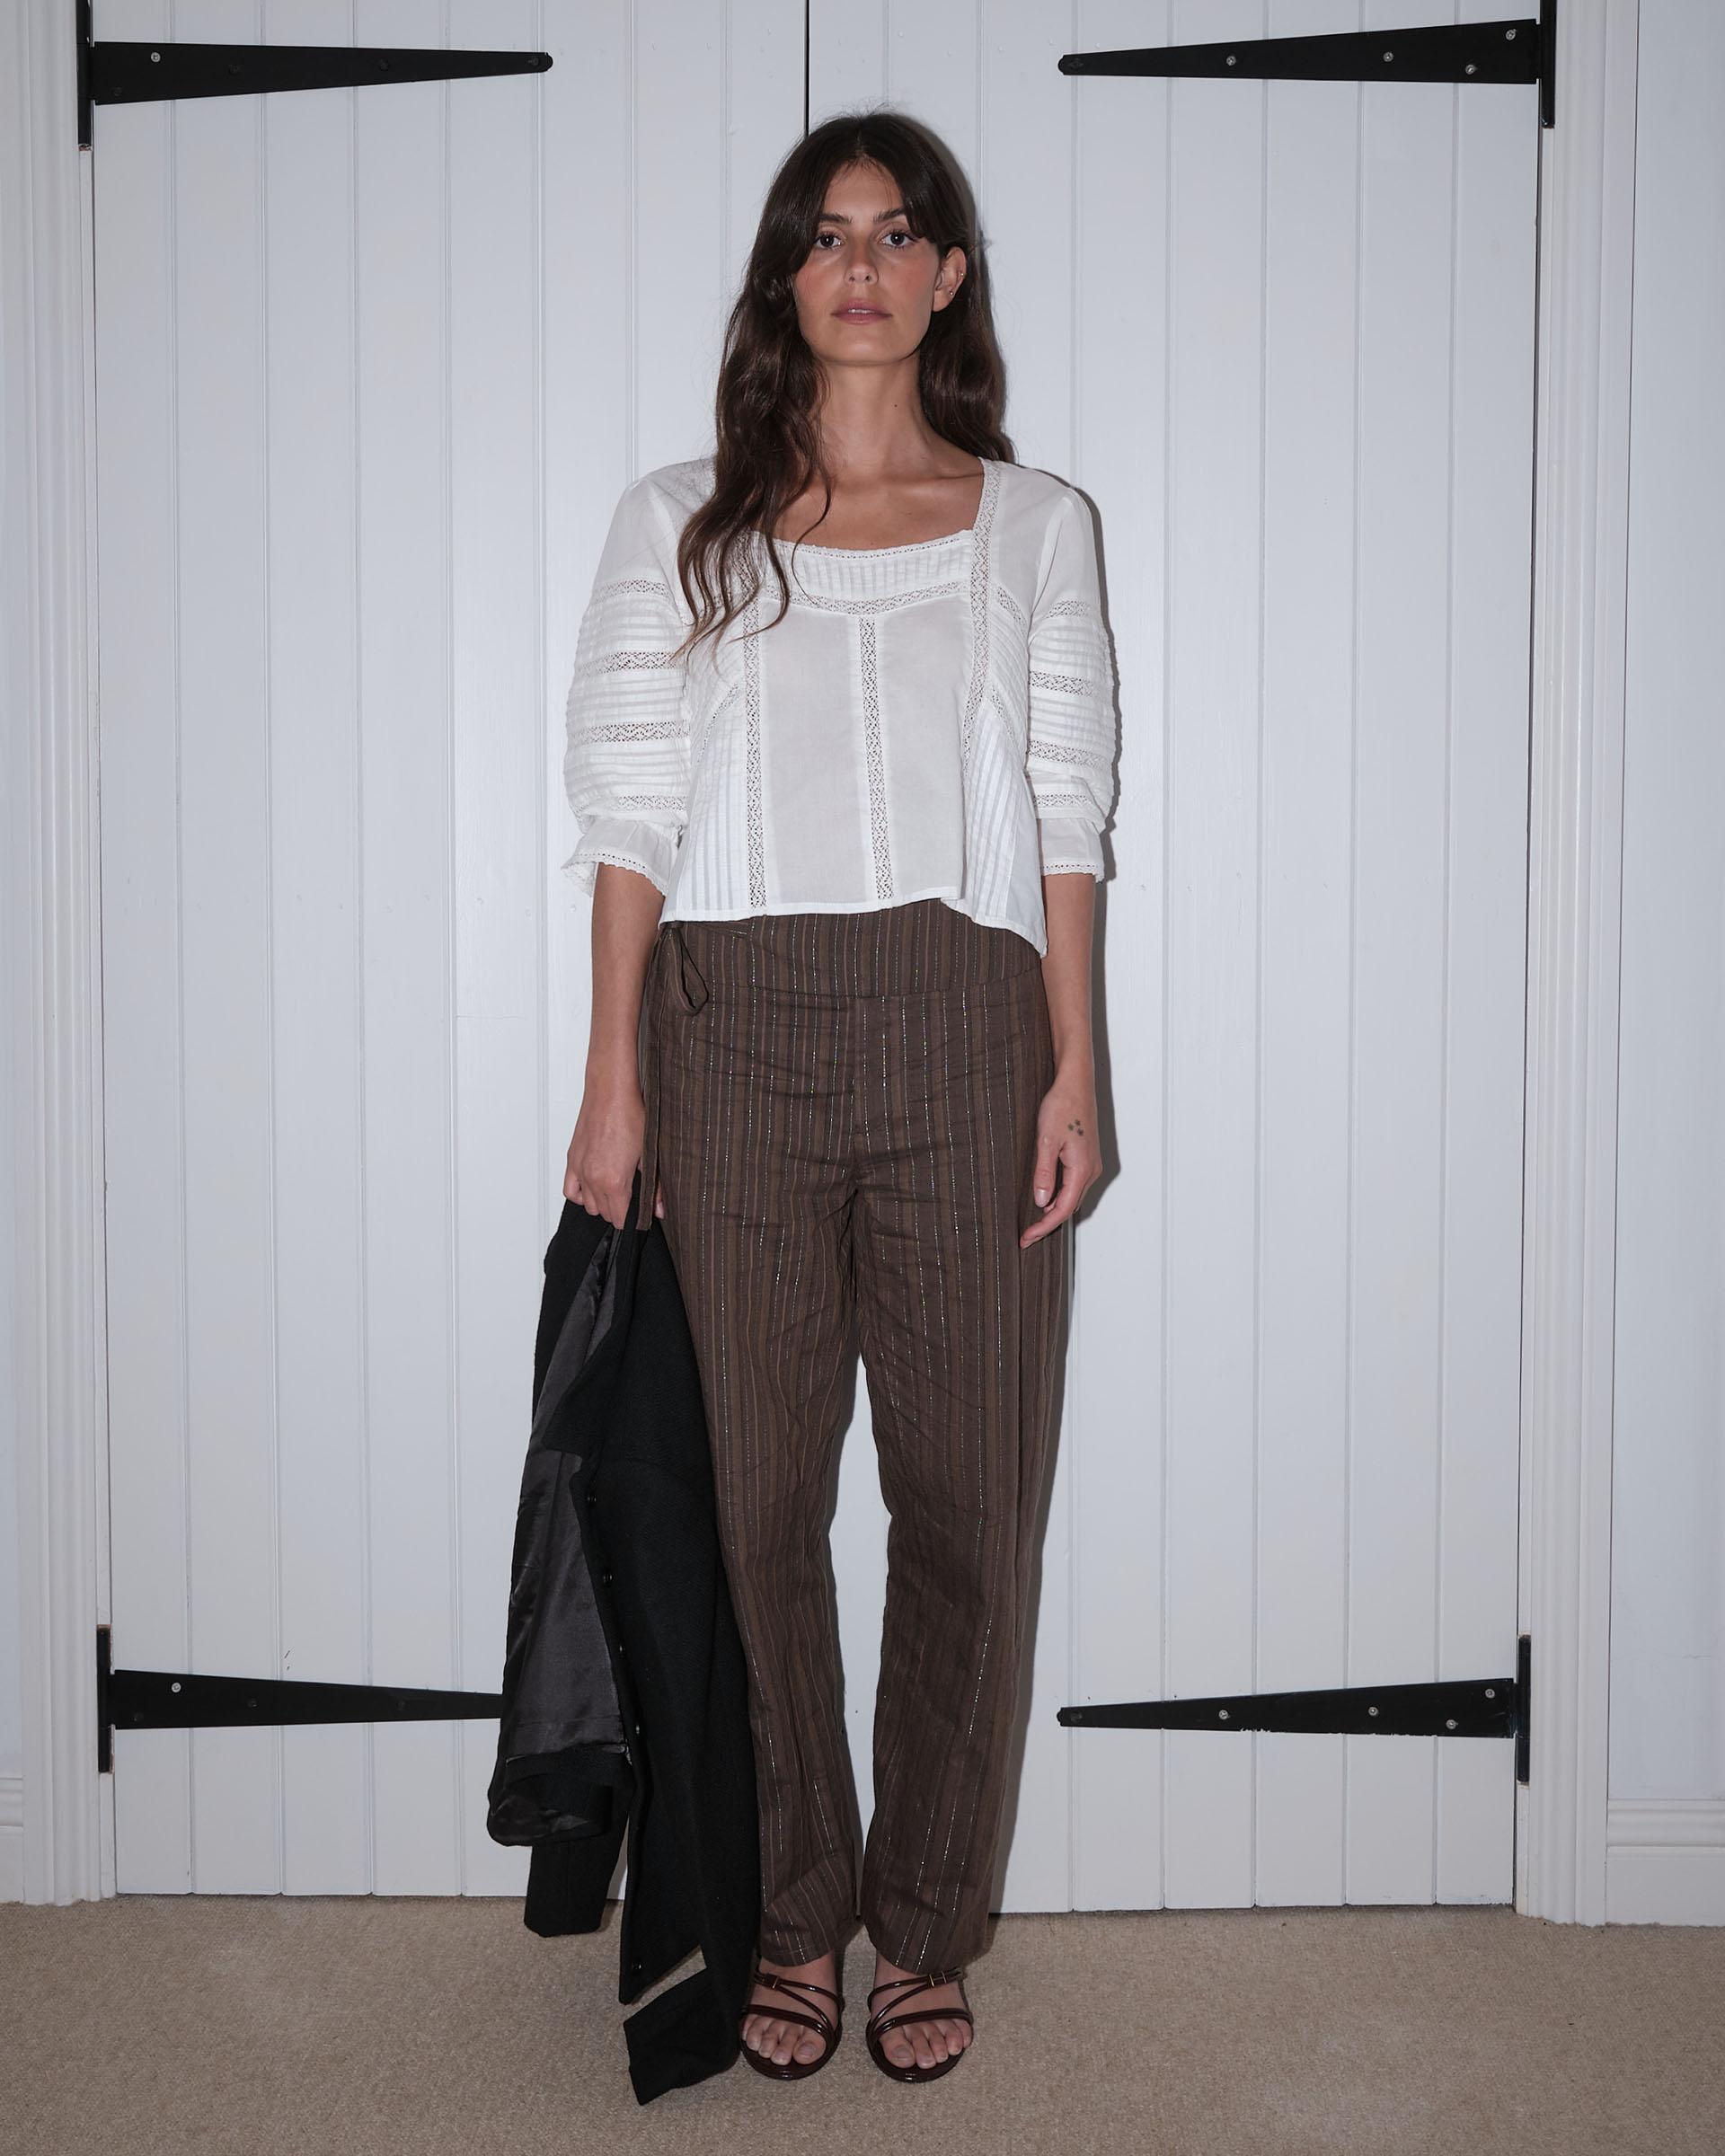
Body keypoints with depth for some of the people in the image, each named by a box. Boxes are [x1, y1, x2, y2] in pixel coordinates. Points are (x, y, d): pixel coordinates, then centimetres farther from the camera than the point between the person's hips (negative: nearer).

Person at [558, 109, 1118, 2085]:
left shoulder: (1032, 526, 11)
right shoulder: (680, 525, 10)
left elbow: (1068, 812, 7)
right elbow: (628, 815, 4)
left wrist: (1075, 1065, -2)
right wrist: (615, 1084, -2)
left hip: (964, 1027, 1)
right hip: (736, 1026, 0)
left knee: (965, 1496, 4)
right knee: (756, 1495, 4)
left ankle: (926, 1929, 22)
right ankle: (792, 1921, 23)